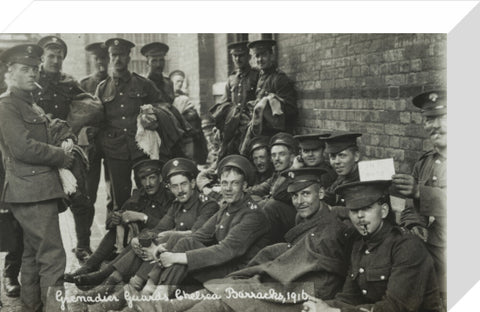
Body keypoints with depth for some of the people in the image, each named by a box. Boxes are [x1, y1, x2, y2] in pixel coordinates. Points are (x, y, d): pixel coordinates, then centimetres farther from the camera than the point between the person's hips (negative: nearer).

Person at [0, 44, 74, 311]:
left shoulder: (31, 105, 20)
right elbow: (23, 147, -19)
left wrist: (61, 152, 5)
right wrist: (63, 156, -10)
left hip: (41, 188, 10)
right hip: (31, 189, -10)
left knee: (33, 254, 17)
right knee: (52, 257, -11)